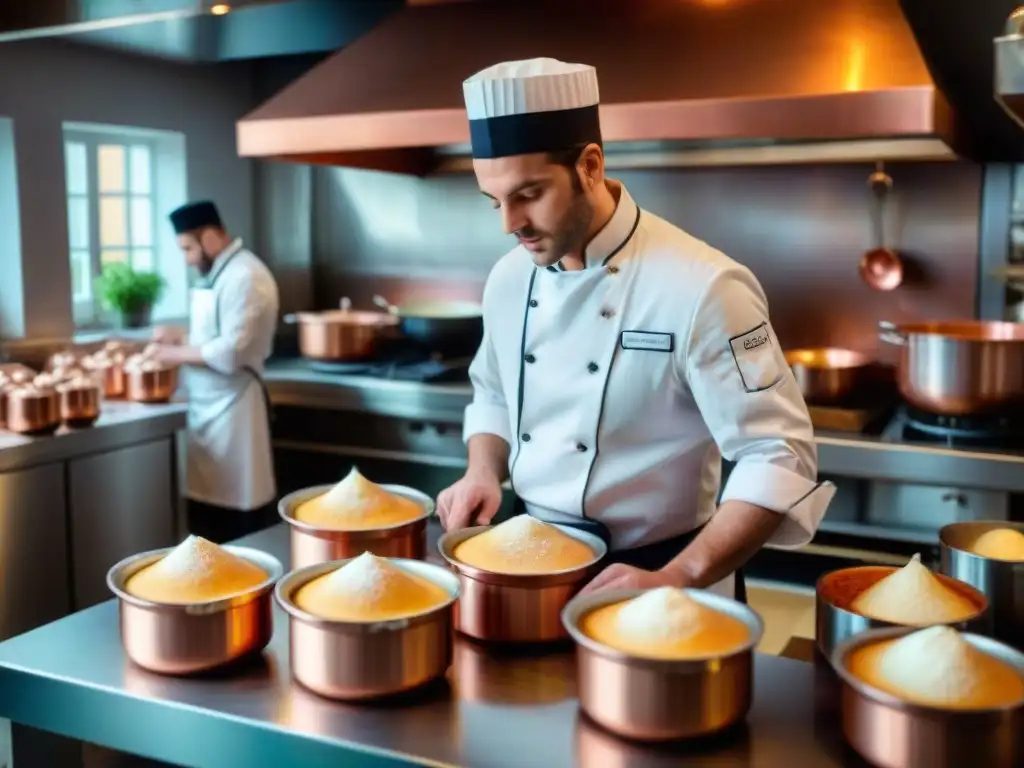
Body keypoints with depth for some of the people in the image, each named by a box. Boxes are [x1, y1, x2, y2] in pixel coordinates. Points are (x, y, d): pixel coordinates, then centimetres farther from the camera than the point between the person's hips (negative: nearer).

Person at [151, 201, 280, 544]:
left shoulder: (244, 276, -17)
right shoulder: (219, 273, 14)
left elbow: (230, 351, -24)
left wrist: (179, 354, -13)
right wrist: (182, 338, 6)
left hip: (232, 407, -10)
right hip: (209, 406, 10)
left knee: (242, 512, -2)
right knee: (206, 500, 15)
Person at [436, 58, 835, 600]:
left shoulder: (700, 287, -21)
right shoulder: (509, 277, -1)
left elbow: (779, 457, -21)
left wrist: (677, 580, -28)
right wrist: (484, 473, -4)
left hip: (648, 575, -5)